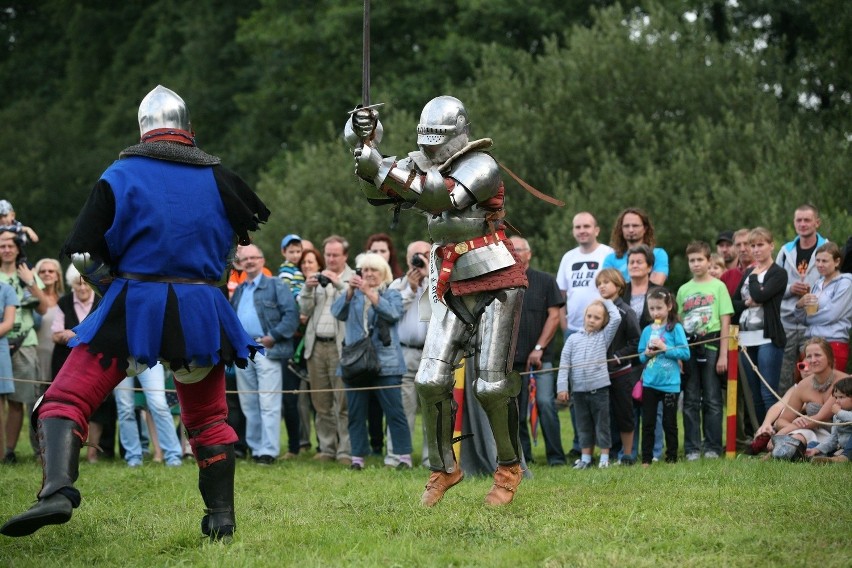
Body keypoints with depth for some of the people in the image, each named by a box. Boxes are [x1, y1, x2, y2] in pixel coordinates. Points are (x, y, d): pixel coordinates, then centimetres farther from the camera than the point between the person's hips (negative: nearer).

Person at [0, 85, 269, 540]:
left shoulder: (121, 175, -1)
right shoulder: (217, 177, 6)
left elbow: (82, 253, -4)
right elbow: (254, 222, 25)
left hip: (133, 309, -3)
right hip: (200, 312, 3)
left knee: (66, 399, -2)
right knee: (208, 418, 22)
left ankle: (57, 490, -25)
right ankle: (221, 516, 18)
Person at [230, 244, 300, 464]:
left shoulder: (276, 285, 2)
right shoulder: (239, 290, 21)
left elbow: (291, 314, -7)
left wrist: (273, 337, -13)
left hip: (266, 351, -7)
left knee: (268, 404, -9)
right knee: (249, 405, 8)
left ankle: (268, 451, -11)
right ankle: (255, 448, 13)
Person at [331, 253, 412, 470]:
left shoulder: (392, 294, 9)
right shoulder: (353, 295, 16)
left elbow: (393, 313, -12)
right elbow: (337, 312, -1)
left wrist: (369, 292, -19)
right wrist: (350, 291, -17)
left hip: (386, 363, -3)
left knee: (394, 411, -6)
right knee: (356, 413, 3)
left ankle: (404, 456, -4)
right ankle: (357, 457, 9)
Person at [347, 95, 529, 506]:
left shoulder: (480, 165, -13)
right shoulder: (423, 165, 9)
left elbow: (445, 197, -29)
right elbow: (376, 189, 6)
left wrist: (384, 169, -35)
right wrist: (364, 140, -10)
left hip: (496, 287, -6)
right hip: (453, 291, 6)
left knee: (493, 386, -6)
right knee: (431, 381, -4)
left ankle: (509, 468, 13)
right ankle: (443, 468, 11)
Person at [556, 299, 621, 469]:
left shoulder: (604, 336, 4)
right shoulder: (573, 339, 7)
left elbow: (616, 318, -8)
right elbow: (564, 363, 3)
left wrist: (607, 302, 5)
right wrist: (562, 387, -4)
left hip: (599, 389, -2)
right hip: (578, 390, 2)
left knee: (602, 424, 3)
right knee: (584, 425, 10)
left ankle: (604, 457, 10)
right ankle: (585, 457, 17)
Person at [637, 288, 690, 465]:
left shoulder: (676, 328, -5)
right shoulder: (647, 330, 6)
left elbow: (685, 353, -11)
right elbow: (640, 356, 11)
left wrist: (665, 348, -18)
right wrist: (647, 354, -10)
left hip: (670, 383, -3)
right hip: (649, 383, 3)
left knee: (669, 423, 6)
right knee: (648, 423, 5)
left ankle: (672, 457, 15)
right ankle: (646, 459, 10)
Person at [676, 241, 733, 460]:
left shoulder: (718, 286, 2)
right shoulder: (684, 290, 11)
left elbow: (725, 322, -1)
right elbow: (678, 323, 10)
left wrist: (723, 354, -7)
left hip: (711, 345, -3)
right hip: (688, 348, 3)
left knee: (712, 400, 0)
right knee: (690, 401, 4)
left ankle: (713, 447, 5)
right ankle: (692, 448, 8)